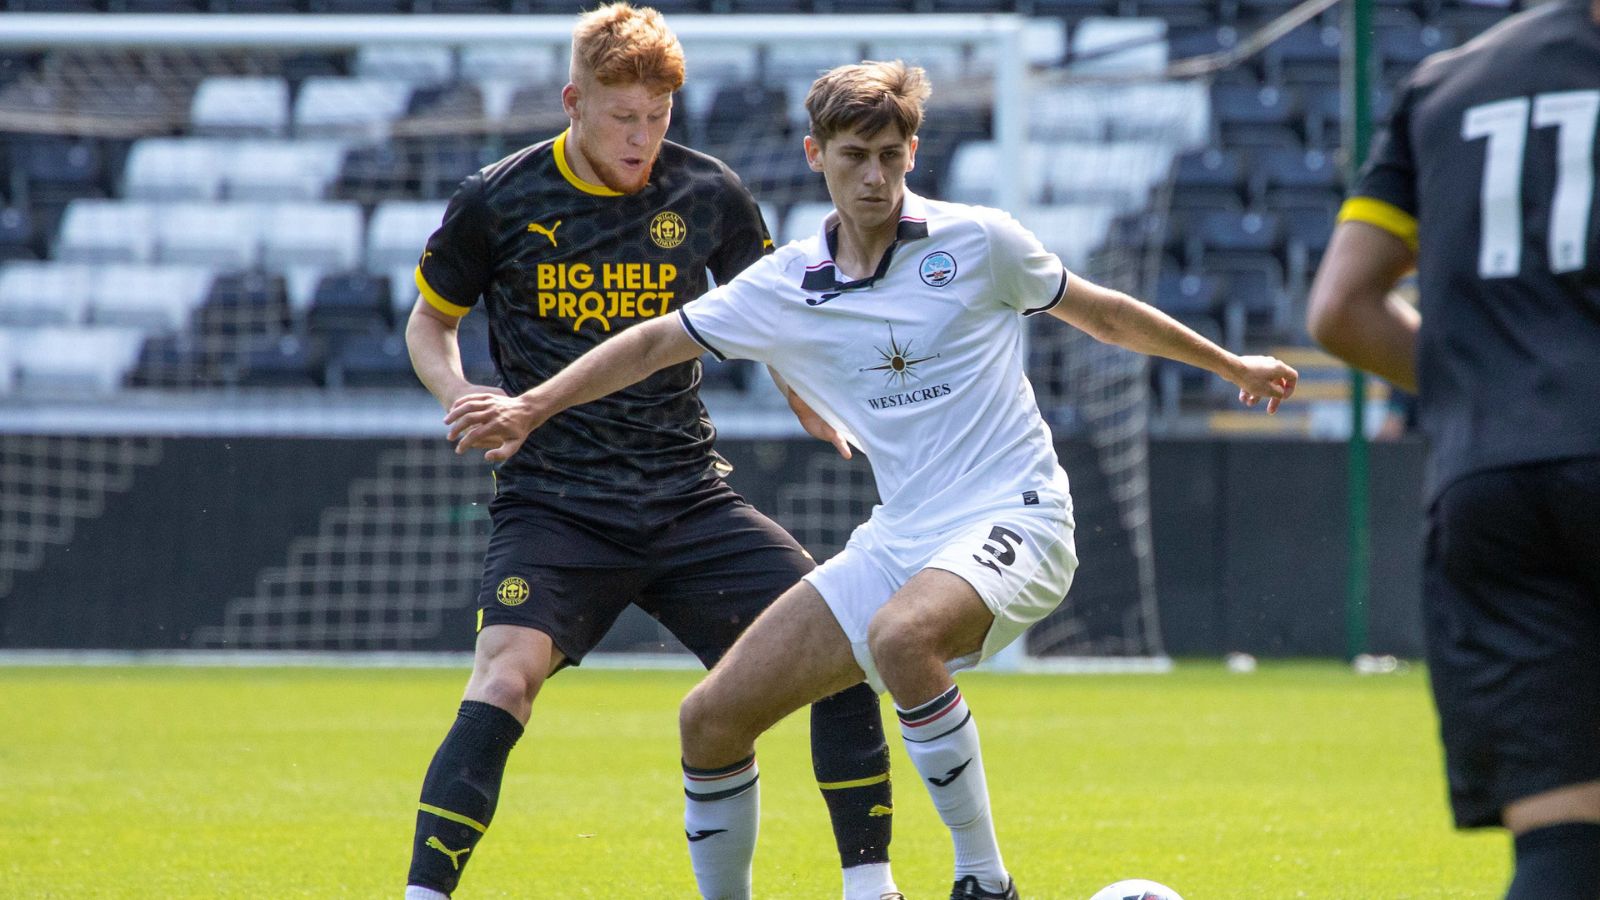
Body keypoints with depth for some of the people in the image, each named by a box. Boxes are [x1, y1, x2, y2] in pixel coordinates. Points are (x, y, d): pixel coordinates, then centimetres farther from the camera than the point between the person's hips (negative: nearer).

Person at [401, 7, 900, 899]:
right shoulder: (498, 203, -4)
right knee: (505, 677, -27)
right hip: (554, 509, -3)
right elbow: (430, 323, 12)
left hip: (689, 499, 3)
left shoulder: (708, 195, 2)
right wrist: (459, 392, -10)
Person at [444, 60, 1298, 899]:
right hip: (900, 539, 5)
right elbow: (659, 340, 15)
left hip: (1012, 518, -5)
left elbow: (1101, 313, 11)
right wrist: (528, 409, 9)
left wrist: (1231, 365, 21)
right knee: (711, 721, -2)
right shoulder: (780, 289, 5)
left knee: (900, 635, -38)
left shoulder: (977, 242, -3)